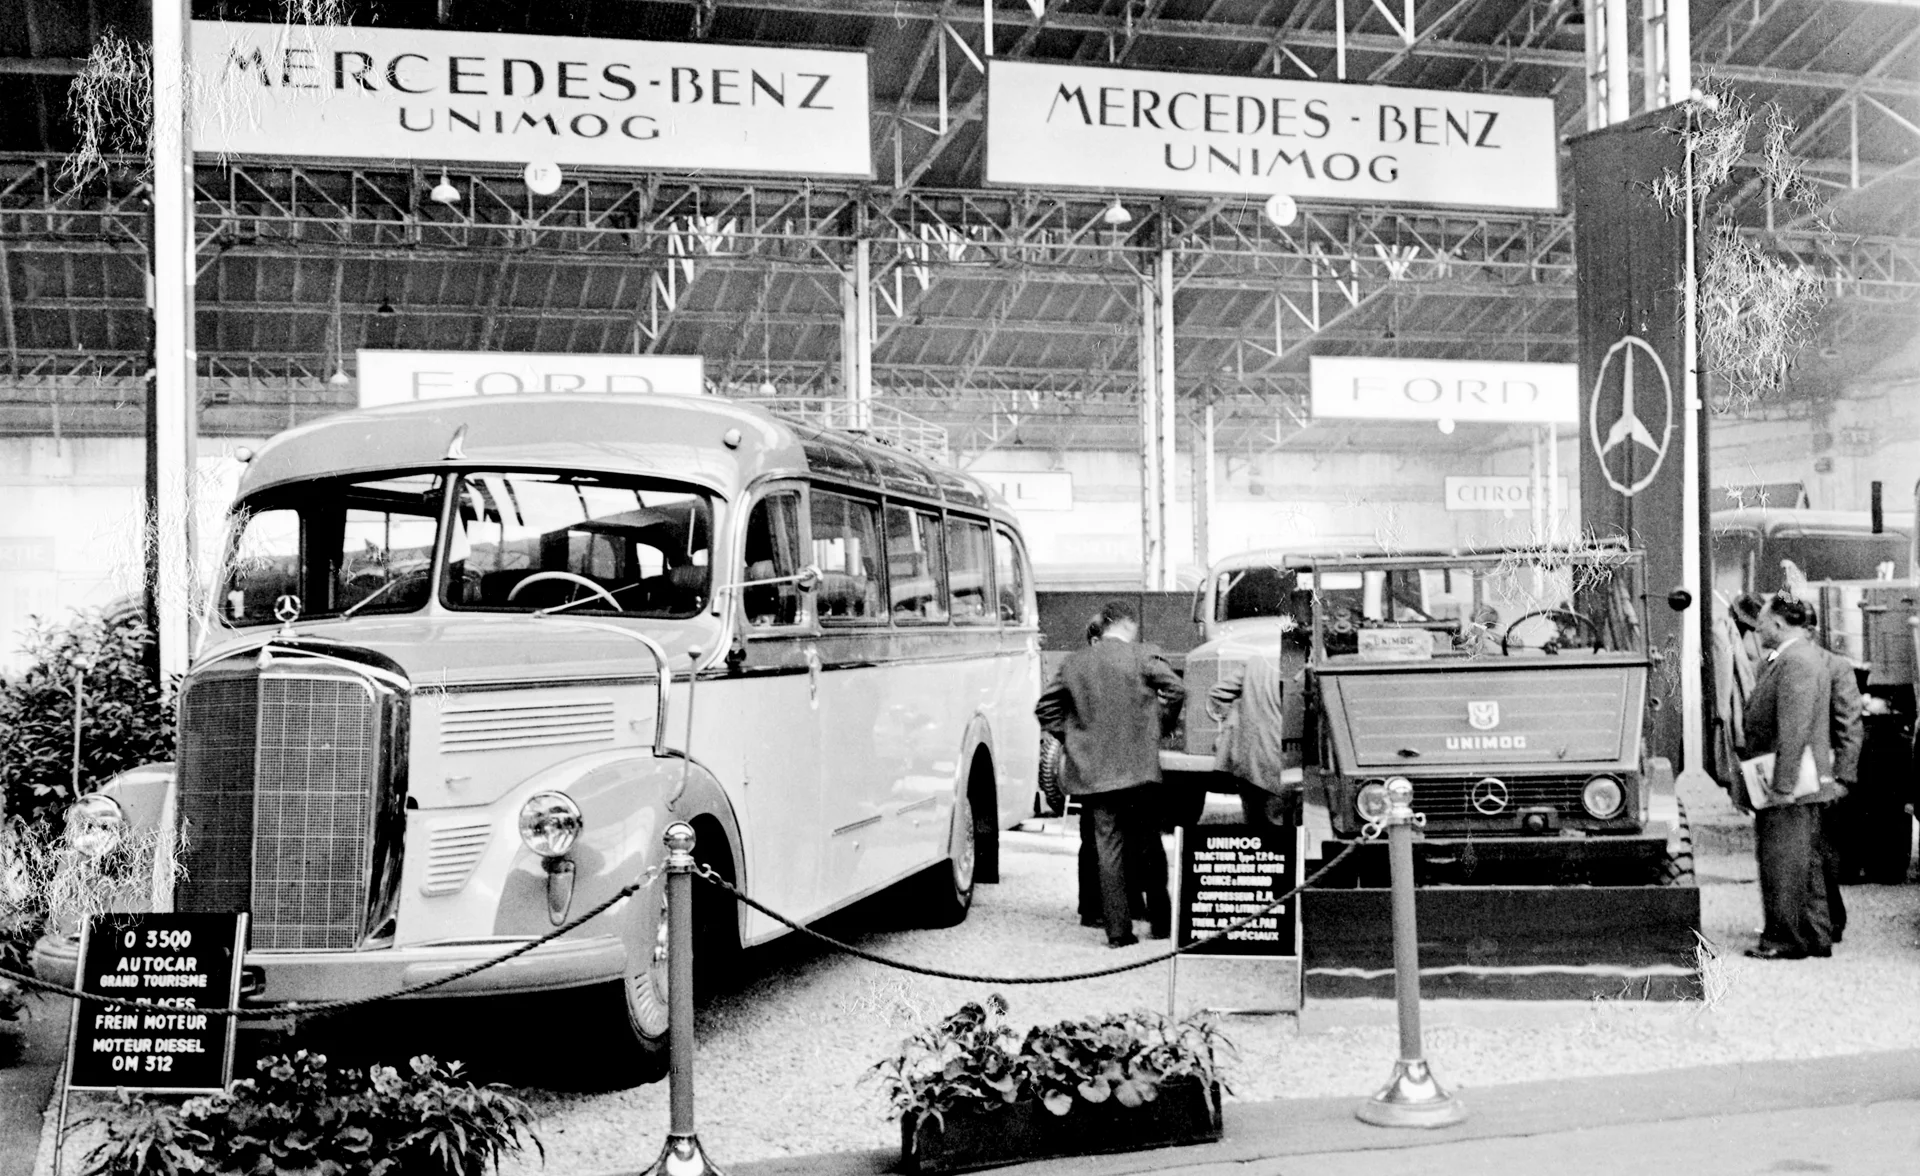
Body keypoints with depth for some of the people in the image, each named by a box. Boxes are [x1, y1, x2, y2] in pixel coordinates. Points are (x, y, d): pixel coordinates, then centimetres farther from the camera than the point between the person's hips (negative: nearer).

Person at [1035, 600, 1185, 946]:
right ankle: (1160, 922, 18)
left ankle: (1118, 930, 2)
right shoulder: (1142, 657, -5)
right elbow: (1177, 691, -6)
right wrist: (1157, 714, 10)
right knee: (1148, 846, 11)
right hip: (1137, 768, -2)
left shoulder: (1073, 662, 5)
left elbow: (1045, 708, 8)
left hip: (1092, 772, 2)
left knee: (1108, 848, 5)